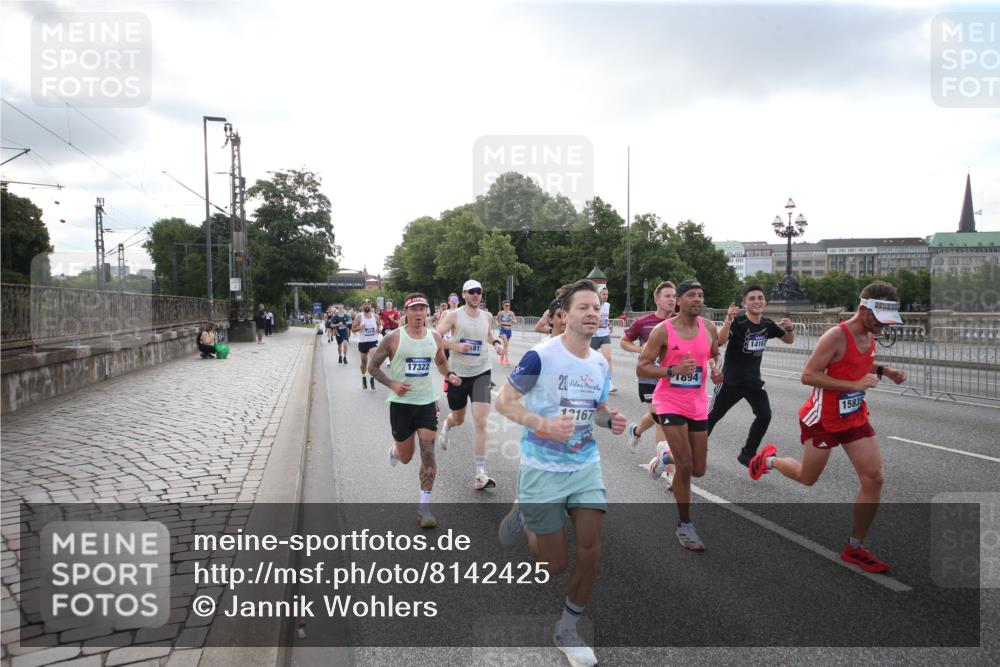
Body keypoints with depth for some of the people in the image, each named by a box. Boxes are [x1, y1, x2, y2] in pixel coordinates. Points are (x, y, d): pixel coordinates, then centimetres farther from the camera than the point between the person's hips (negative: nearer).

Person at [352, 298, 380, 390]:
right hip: (362, 342, 0)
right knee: (364, 361, 11)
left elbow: (378, 325, 18)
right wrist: (360, 328, -23)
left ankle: (372, 379, -5)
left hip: (373, 341, 1)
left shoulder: (375, 316, 2)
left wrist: (378, 330, -3)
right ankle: (364, 378, 32)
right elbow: (353, 329, -3)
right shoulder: (359, 316, -5)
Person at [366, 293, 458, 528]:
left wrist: (449, 375, -5)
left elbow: (441, 362, 17)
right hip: (401, 403, -2)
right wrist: (392, 384, -17)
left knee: (428, 453, -7)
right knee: (405, 457, 9)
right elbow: (372, 366, -2)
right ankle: (394, 447, 47)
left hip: (427, 402, 2)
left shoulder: (435, 337, 0)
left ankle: (424, 506, 4)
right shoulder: (393, 338, -11)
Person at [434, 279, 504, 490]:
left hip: (481, 373, 1)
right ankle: (445, 425, 59)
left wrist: (495, 343, 4)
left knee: (481, 422, -12)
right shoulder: (454, 315, -9)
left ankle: (480, 474, -8)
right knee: (458, 419, 17)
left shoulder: (487, 316, 3)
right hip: (458, 373, -1)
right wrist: (455, 346, -24)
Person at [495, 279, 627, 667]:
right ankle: (521, 519, 34)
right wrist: (542, 424, -28)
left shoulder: (601, 365, 3)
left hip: (587, 467, 5)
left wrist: (611, 420, -6)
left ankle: (567, 630, 24)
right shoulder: (541, 356, -16)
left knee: (590, 552, 0)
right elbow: (503, 401, -13)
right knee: (556, 563, 3)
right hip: (543, 471, -5)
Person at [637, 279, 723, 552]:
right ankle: (685, 525, 7)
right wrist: (673, 370, -27)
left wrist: (715, 370, -4)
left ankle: (666, 454, 43)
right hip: (670, 403, -5)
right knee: (685, 465, -12)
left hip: (698, 405, 5)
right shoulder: (663, 330, -13)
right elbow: (641, 368, -12)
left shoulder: (709, 328, 1)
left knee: (698, 470, 9)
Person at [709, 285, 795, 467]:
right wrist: (728, 320, -55)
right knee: (713, 415, 5)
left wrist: (789, 329, -11)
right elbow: (720, 341, -37)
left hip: (753, 380, 5)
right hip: (730, 380, -5)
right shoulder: (738, 322, -20)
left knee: (764, 415, -8)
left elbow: (789, 340, 13)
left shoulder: (767, 325, -2)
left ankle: (747, 455, 8)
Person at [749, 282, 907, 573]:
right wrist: (854, 384, -30)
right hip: (822, 420, -7)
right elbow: (808, 375, -26)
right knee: (807, 478, 10)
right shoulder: (837, 336, -24)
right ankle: (769, 459, 42)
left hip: (855, 417, 7)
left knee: (873, 480, -1)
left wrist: (883, 371, 2)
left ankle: (854, 548, 12)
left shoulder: (869, 335, 1)